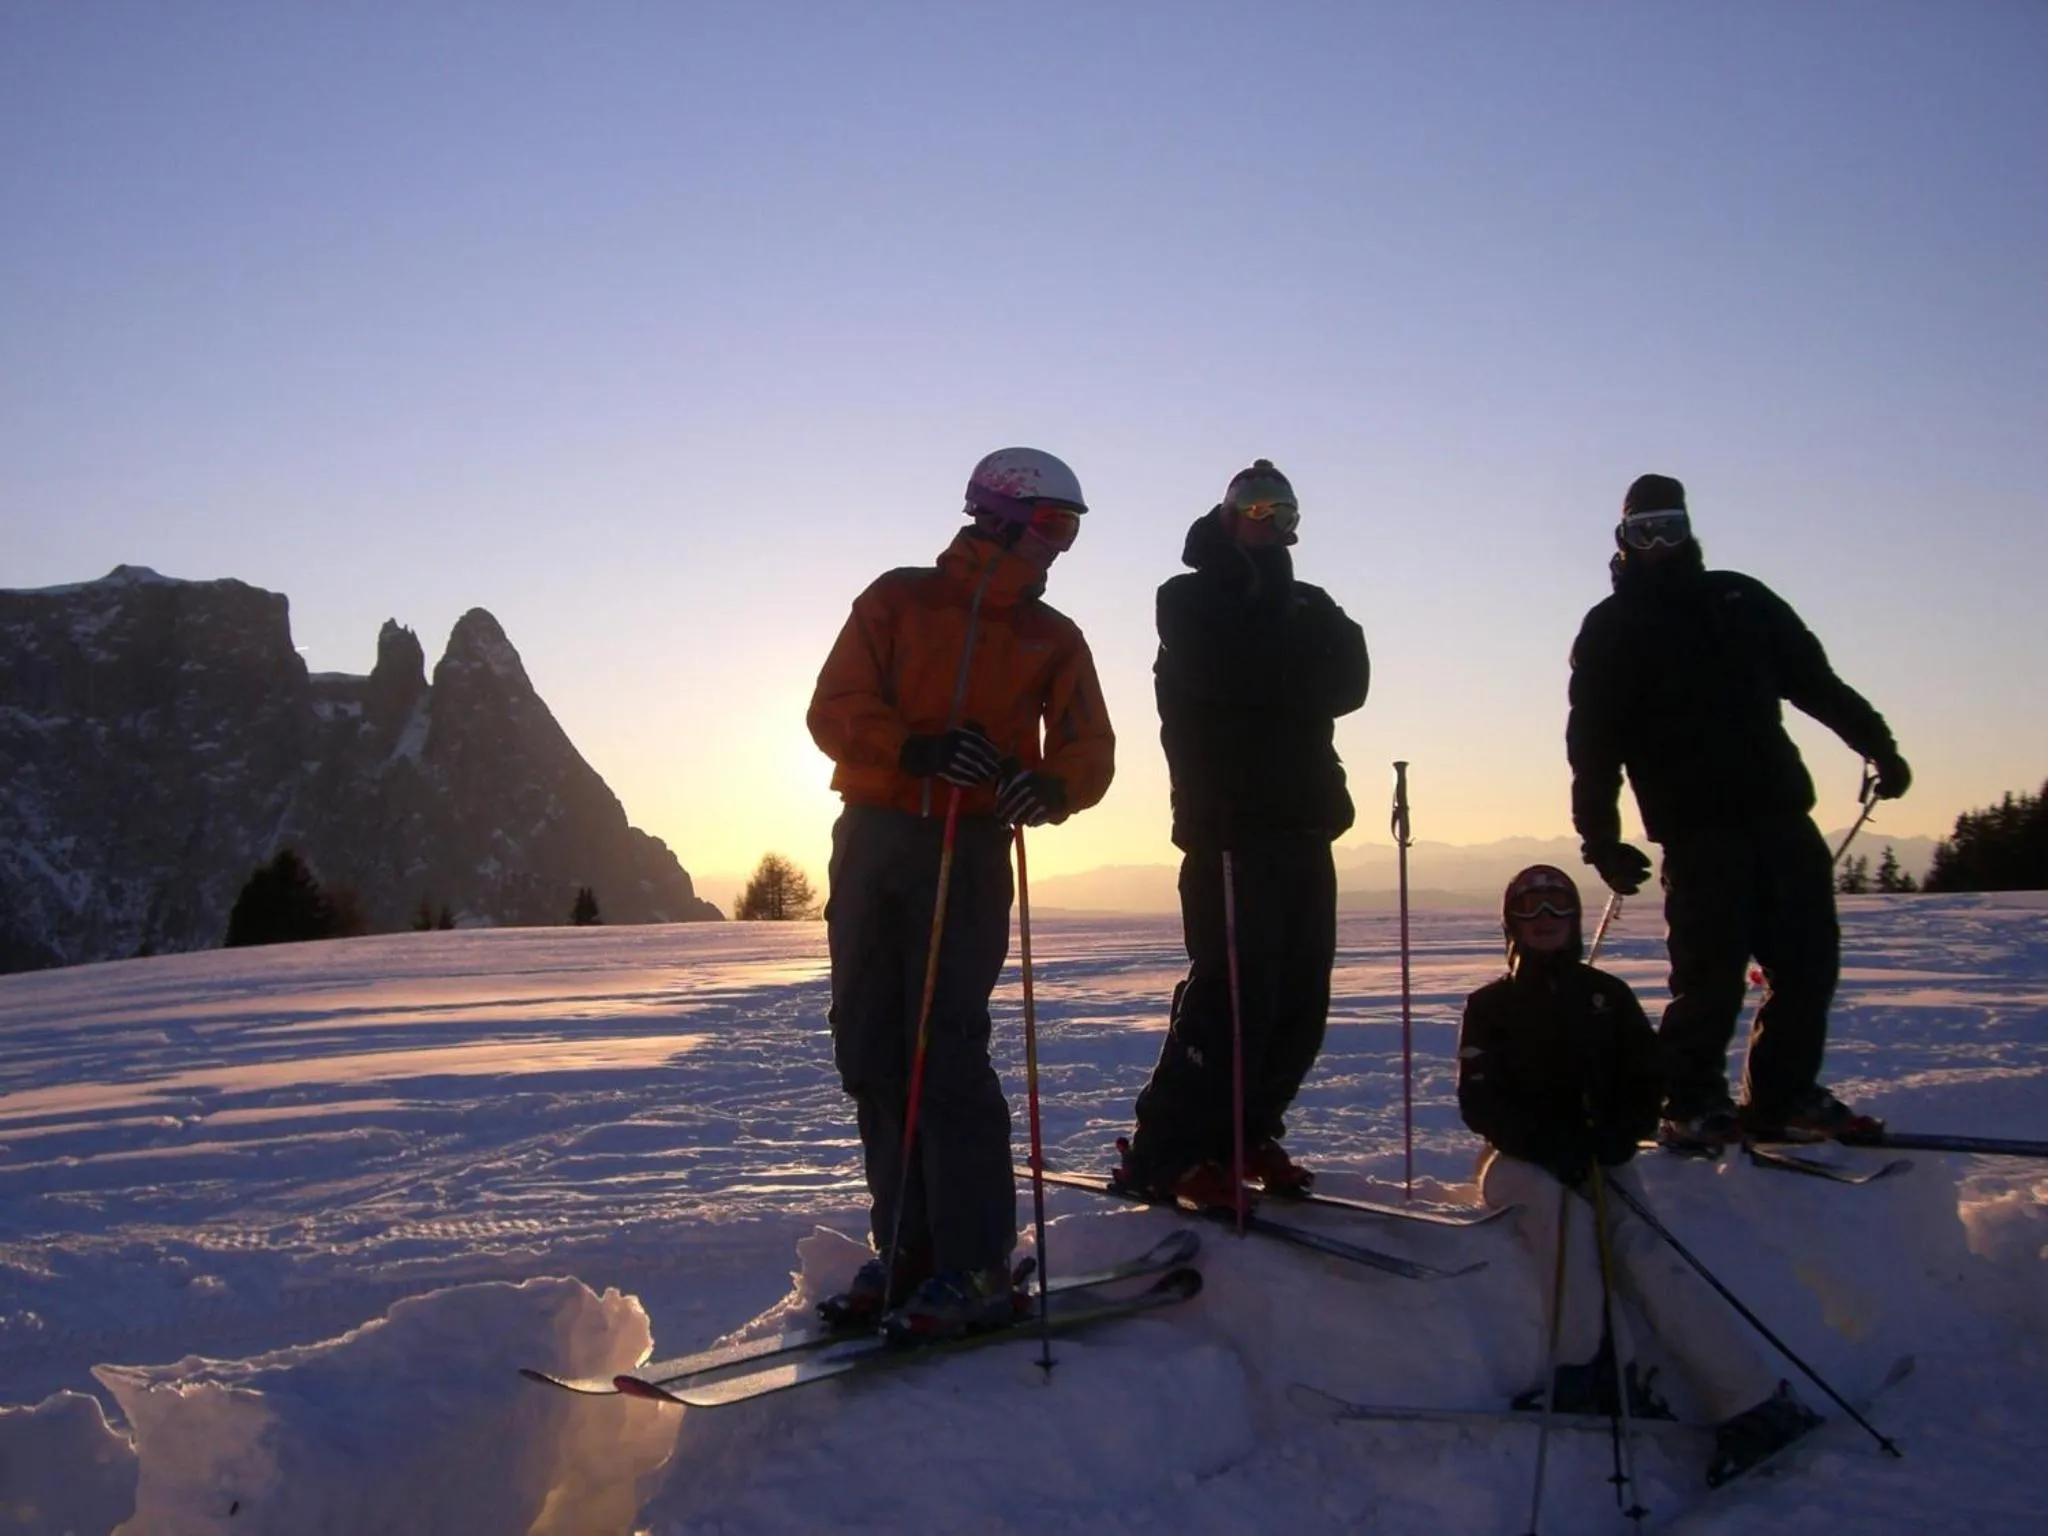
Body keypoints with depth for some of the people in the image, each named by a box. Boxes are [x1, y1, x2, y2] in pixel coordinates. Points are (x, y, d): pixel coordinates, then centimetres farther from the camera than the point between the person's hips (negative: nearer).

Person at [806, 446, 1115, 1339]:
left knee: (946, 1053, -12)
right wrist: (915, 747, -21)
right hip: (872, 837, 2)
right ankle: (906, 1247, 14)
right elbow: (835, 708, -2)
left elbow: (1089, 750, 1)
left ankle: (973, 1269, -7)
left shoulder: (1052, 637, 11)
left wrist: (1052, 785, -23)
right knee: (869, 1052, 4)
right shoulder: (898, 600, 8)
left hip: (970, 853, -2)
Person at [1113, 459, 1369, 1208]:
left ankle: (1244, 1131, 21)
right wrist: (1295, 683, -4)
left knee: (1301, 996, 6)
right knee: (1236, 985, -14)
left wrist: (1267, 683, -10)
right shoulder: (1192, 603, 4)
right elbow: (1228, 674, -17)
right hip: (1229, 828, -6)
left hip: (1302, 825, 6)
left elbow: (1347, 684, 1)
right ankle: (1162, 1153, -7)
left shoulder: (1310, 608, 20)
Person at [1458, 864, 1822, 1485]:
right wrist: (1546, 1140, -19)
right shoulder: (1490, 1004, 11)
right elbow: (1477, 1099, -1)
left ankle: (1754, 1405, -31)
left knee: (1645, 1252, -26)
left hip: (1599, 1160, 1)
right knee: (1557, 1201, -36)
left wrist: (1618, 1133, -13)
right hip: (1520, 1162, -1)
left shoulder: (1608, 995, 16)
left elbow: (1647, 1080, 9)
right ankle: (1586, 1365, -31)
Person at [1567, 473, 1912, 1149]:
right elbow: (1593, 743, 0)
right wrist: (1601, 839, -7)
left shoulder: (1738, 599, 18)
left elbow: (1815, 680, 20)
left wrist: (1877, 744, 12)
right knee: (1712, 971, -8)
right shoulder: (1610, 631, 6)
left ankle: (1782, 1094, 16)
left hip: (1779, 812, 5)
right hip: (1696, 828, -5)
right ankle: (1690, 1105, 6)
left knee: (1809, 956, 3)